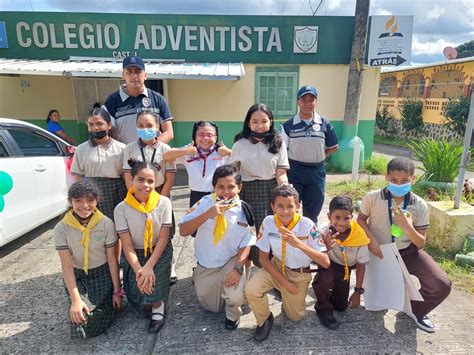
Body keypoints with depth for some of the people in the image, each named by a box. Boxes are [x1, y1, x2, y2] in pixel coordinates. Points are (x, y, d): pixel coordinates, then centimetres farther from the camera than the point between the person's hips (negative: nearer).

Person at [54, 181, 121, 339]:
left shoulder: (106, 224, -17)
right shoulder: (61, 229, -15)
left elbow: (112, 259, -10)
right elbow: (66, 265, -13)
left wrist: (117, 291, -6)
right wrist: (75, 299, -19)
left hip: (102, 273, 0)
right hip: (76, 275, 1)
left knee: (103, 317, -6)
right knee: (77, 314, -19)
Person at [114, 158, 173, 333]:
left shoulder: (164, 203, -14)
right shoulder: (121, 209, -14)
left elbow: (163, 238, -13)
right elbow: (127, 245, -12)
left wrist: (149, 266, -20)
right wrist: (138, 270, -23)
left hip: (160, 253, -1)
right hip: (134, 255, 1)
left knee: (152, 285, -21)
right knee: (138, 290, -14)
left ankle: (158, 310, 8)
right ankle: (157, 302, 19)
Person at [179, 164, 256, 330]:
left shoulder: (244, 211, -15)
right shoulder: (205, 203, -16)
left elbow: (246, 245, -10)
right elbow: (183, 231, -22)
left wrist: (238, 268, -26)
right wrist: (208, 214, -33)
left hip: (231, 262, -1)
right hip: (205, 266, 2)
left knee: (235, 297, -28)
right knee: (212, 307, 16)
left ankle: (233, 313, 11)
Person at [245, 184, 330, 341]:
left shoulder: (307, 225, -25)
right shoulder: (268, 222, -21)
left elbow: (325, 263, -30)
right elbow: (264, 258, -10)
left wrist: (298, 243, -42)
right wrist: (284, 282, -15)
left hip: (300, 274, 0)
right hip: (276, 268, 1)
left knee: (295, 317, 5)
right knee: (251, 290, -25)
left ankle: (284, 293, 36)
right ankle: (265, 320, 7)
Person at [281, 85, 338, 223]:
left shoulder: (324, 124, 0)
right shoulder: (289, 125, -4)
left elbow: (333, 147, 9)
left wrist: (318, 155, -1)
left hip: (316, 172, 2)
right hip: (294, 171, -1)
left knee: (312, 213, 15)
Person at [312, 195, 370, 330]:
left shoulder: (359, 235, -28)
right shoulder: (323, 231, -32)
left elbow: (361, 265, -13)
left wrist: (358, 291, -8)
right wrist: (326, 248, -51)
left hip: (345, 267, 3)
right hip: (328, 263, -2)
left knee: (341, 306, 9)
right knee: (324, 278, -36)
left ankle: (333, 286, 41)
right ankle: (323, 309, -5)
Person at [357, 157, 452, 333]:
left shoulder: (420, 205, -14)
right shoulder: (372, 198, -18)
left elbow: (420, 243, -9)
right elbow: (361, 219, -1)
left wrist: (408, 227, -29)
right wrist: (371, 239, -17)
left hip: (408, 251, 1)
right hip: (380, 252, -1)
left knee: (442, 285, -16)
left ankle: (417, 310, 14)